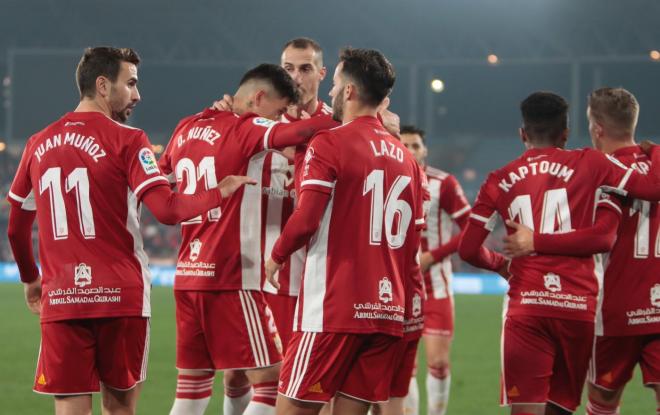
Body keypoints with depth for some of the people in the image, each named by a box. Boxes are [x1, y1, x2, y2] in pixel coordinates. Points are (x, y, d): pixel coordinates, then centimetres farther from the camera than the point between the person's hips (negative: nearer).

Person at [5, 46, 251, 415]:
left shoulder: (39, 145, 10)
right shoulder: (126, 140, -5)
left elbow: (16, 229, 18)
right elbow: (168, 210, -15)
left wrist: (30, 279, 34)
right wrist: (219, 193, 1)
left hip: (60, 298, 3)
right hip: (121, 297, -3)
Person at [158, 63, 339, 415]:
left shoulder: (185, 129, 13)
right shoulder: (245, 129, -8)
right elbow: (300, 132, -24)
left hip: (187, 276, 8)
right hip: (231, 279, -8)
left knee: (193, 386, 11)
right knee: (271, 380, -4)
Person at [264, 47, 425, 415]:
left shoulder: (330, 144, -7)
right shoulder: (405, 157, 13)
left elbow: (306, 219, -15)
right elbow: (412, 243, 15)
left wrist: (277, 256, 3)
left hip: (335, 309, -6)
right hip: (388, 312, 6)